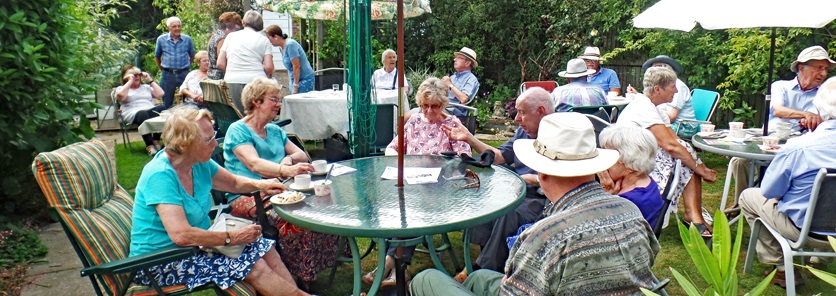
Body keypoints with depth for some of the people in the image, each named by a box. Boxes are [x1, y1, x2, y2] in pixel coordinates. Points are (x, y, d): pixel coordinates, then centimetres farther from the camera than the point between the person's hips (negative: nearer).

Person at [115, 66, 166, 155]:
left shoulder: (146, 87, 32)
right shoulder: (121, 88, 21)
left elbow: (160, 94, 16)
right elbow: (120, 96, -5)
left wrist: (150, 80, 17)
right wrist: (130, 81, 3)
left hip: (152, 111, 3)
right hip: (133, 114, -3)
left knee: (162, 108, -32)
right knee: (142, 115, -41)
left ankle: (156, 141, -28)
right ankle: (149, 145, -41)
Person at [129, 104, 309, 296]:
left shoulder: (200, 164, -2)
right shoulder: (159, 175, -26)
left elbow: (234, 182, 17)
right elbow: (182, 235, -33)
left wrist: (259, 184, -4)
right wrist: (232, 237, -23)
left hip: (196, 243, 9)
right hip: (160, 264, -8)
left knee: (266, 249, -3)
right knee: (255, 267, -17)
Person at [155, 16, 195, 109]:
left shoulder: (187, 39, 3)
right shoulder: (161, 39, 4)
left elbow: (192, 56, 16)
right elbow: (157, 57, 16)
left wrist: (186, 66, 10)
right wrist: (162, 69, 12)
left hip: (184, 74, 0)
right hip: (168, 74, 0)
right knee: (167, 103, 7)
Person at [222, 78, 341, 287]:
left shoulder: (275, 130, 22)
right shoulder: (237, 131, -2)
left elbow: (302, 155, 19)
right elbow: (254, 164, -20)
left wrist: (290, 158, -6)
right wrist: (285, 170, -38)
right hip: (246, 197, -7)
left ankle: (315, 267, -11)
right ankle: (301, 275, -20)